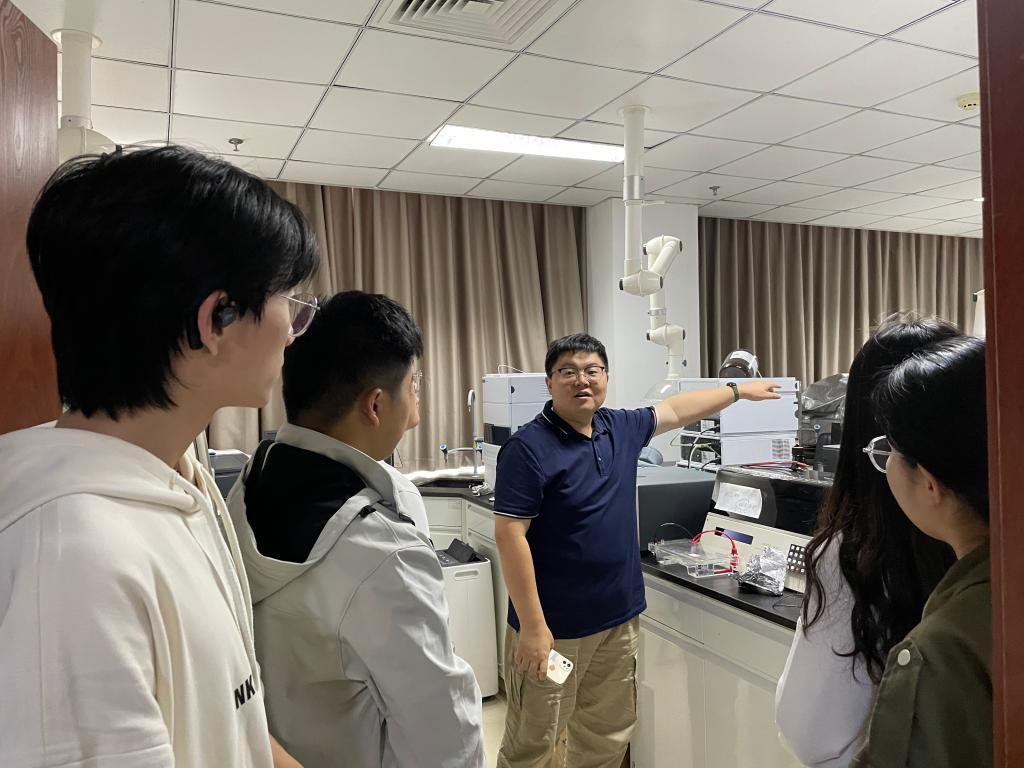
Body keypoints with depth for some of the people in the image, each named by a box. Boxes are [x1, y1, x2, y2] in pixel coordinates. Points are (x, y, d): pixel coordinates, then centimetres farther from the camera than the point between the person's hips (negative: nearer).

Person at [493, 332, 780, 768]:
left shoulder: (622, 429, 4)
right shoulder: (529, 448, -17)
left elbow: (675, 411, 21)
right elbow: (510, 536, -19)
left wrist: (739, 391, 30)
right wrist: (532, 626, -21)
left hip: (618, 618, 7)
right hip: (554, 625, -6)